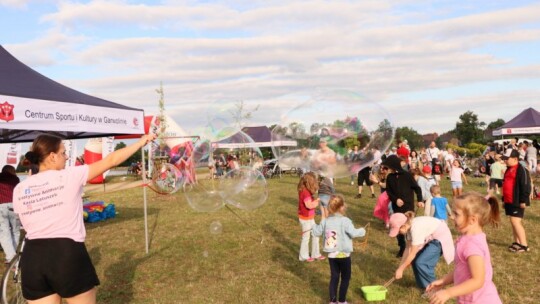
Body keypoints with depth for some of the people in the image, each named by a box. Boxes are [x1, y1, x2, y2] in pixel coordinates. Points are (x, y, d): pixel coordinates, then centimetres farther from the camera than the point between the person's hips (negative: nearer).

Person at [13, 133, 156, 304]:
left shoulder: (19, 189, 5)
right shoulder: (69, 176, -9)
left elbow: (28, 224, 14)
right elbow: (111, 161, -4)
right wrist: (141, 142, 6)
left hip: (32, 258, 5)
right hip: (68, 254, -4)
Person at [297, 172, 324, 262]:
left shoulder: (305, 191, 4)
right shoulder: (305, 192, -26)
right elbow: (309, 205, -31)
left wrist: (315, 201, -6)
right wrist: (318, 201, -18)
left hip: (310, 217, 9)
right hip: (305, 218, -9)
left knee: (315, 234, 18)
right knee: (306, 237, 7)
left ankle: (315, 254, 31)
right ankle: (304, 256, 24)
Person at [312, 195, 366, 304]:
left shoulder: (325, 221, -2)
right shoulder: (345, 221, -17)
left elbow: (316, 232, 5)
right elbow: (353, 233, -24)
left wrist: (314, 226, 27)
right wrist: (362, 231, -5)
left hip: (331, 255, 5)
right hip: (343, 255, -4)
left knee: (334, 277, 16)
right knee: (345, 277, 13)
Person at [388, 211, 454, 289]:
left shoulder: (416, 228, -31)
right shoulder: (409, 226, -6)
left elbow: (412, 253, -26)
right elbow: (408, 249, -1)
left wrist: (401, 269, -18)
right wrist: (400, 267, -3)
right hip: (431, 238, 9)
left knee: (421, 263, -15)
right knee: (414, 259, 2)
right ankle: (423, 285, 20)